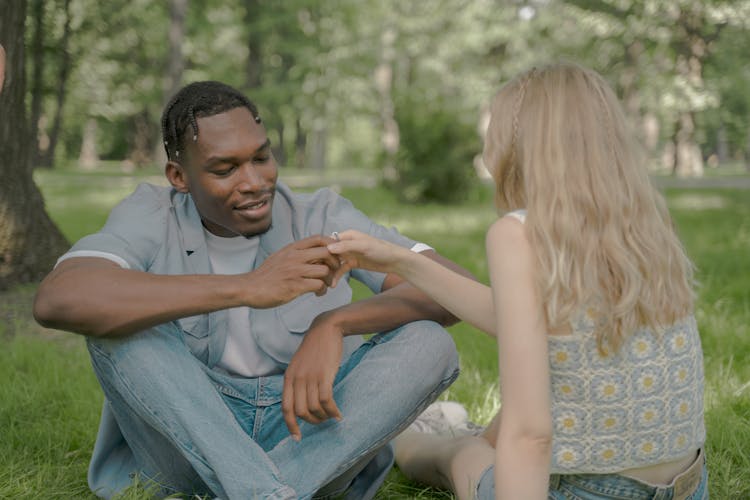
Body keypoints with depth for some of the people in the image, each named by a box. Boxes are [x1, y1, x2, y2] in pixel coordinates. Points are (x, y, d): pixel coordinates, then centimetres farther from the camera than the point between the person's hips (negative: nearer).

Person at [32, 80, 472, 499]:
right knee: (117, 314, -24)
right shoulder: (151, 218, -8)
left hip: (307, 443, 1)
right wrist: (244, 288, -37)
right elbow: (56, 300, -30)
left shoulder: (321, 218, -4)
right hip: (187, 445, -1)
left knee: (429, 343, -20)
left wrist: (335, 322, -32)